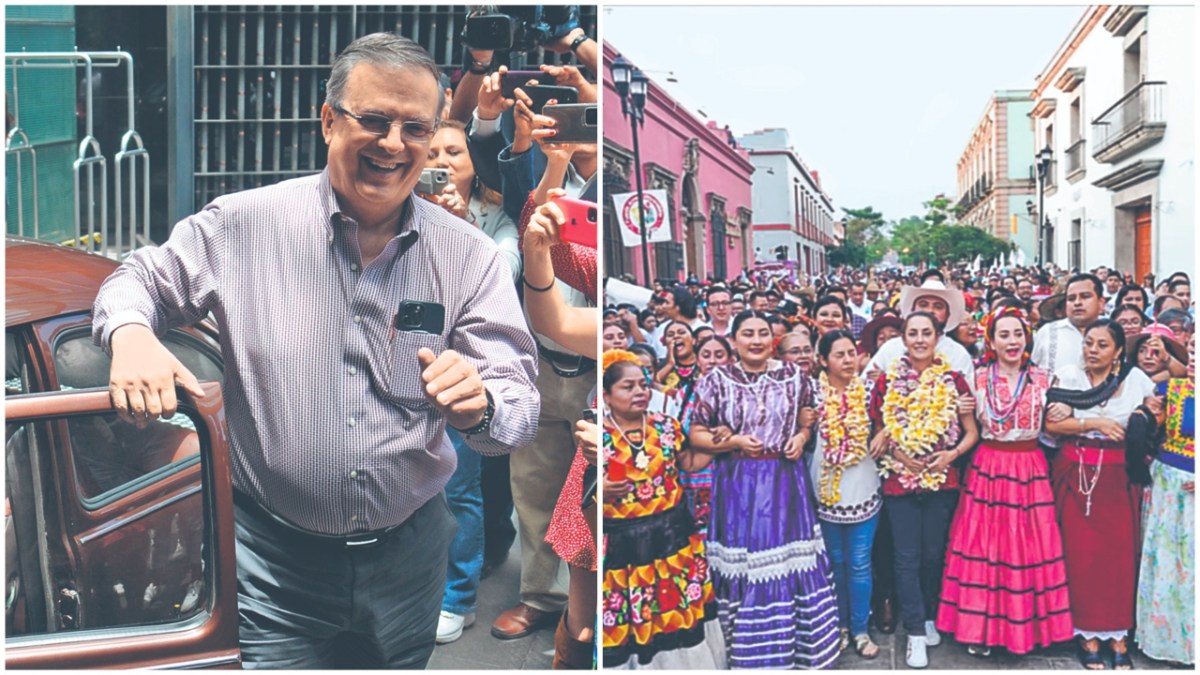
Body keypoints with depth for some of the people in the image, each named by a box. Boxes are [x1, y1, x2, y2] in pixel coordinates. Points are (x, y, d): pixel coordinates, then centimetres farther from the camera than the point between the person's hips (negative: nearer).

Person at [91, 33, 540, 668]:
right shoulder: (243, 223, -7)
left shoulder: (469, 255, -6)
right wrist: (132, 335, -16)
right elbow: (140, 278, 8)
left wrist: (478, 406, -32)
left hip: (410, 552, 2)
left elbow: (521, 405, -8)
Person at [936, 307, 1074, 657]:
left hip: (1030, 470, 1)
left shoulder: (1044, 379, 2)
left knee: (1029, 547, 5)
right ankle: (980, 626, 13)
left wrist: (1064, 415, -9)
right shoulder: (977, 379, 0)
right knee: (984, 547, 2)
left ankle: (1027, 625, 20)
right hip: (987, 469, -1)